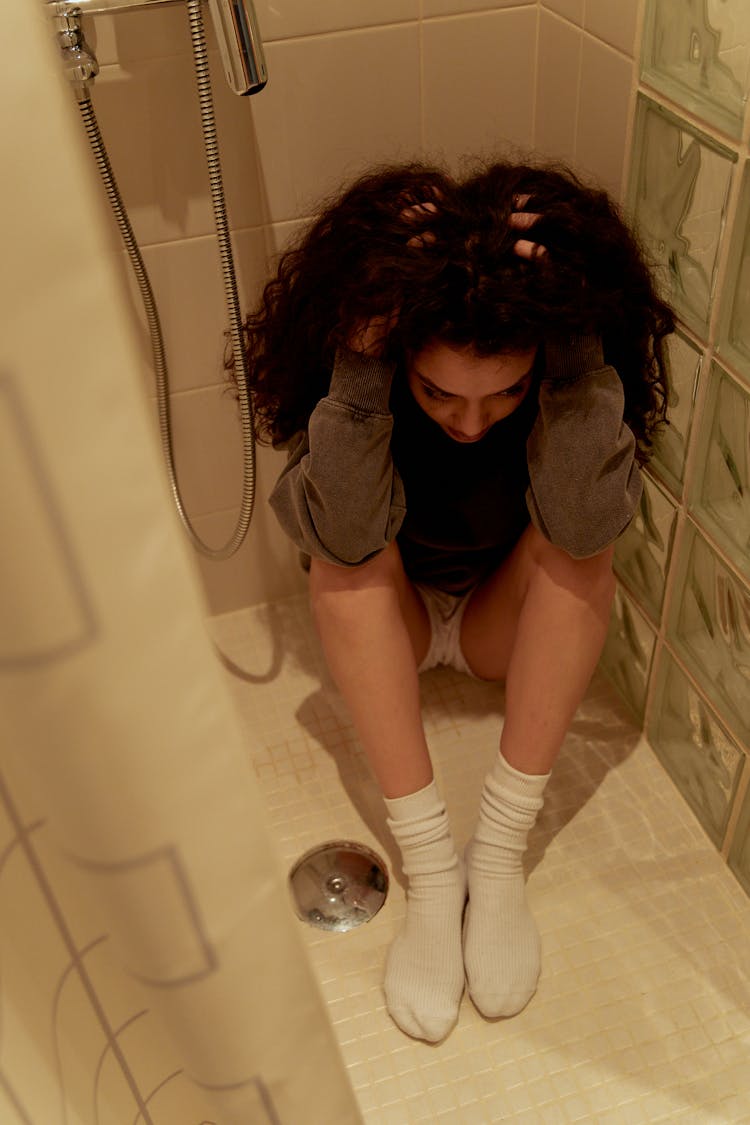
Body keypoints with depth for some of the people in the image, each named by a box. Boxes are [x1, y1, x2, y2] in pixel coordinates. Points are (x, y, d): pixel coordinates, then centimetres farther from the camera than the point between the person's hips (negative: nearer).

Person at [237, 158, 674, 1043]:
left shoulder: (576, 351, -25)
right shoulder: (355, 350, -26)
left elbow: (589, 524, -40)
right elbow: (345, 538, -39)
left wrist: (580, 348, -46)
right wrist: (359, 366, -48)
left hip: (511, 622, 1)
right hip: (388, 621, 0)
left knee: (574, 536, -29)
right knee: (345, 555, -30)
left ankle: (499, 856, -23)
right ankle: (431, 868, -26)